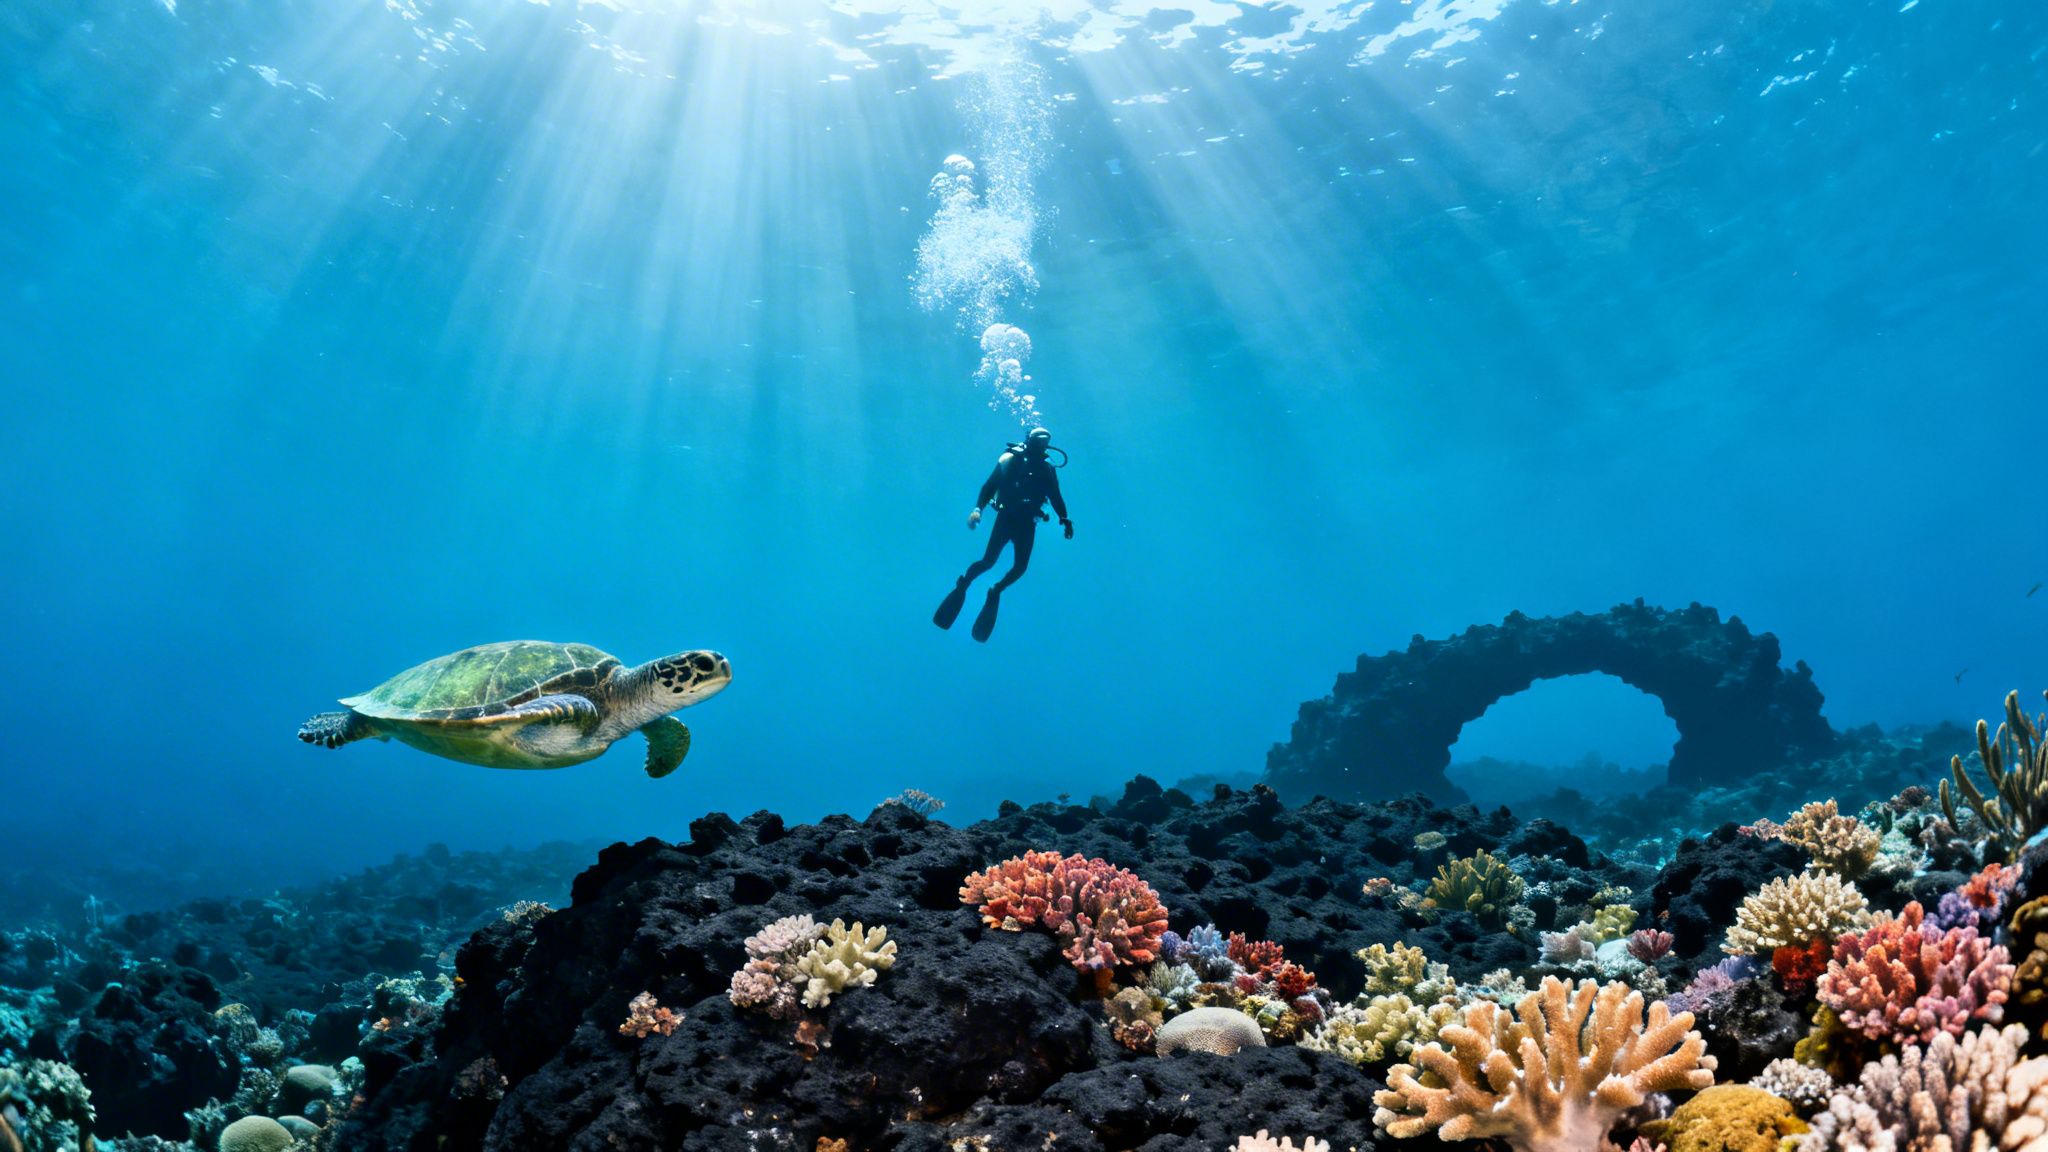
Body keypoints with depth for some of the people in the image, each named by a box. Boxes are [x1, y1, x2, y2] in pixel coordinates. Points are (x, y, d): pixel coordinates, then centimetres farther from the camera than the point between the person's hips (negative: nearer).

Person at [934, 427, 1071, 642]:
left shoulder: (1048, 469, 6)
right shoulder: (1011, 459, -4)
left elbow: (1056, 497, 11)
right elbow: (990, 484, -9)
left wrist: (1065, 520, 0)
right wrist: (978, 508, -22)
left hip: (1027, 523, 3)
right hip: (1007, 517, -3)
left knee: (1020, 567, -5)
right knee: (988, 561, -12)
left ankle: (995, 592, 23)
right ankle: (963, 585, 15)